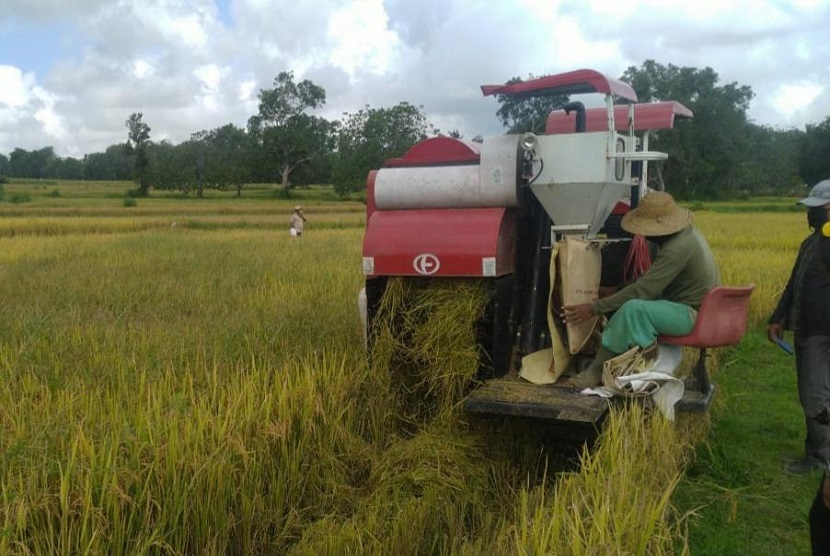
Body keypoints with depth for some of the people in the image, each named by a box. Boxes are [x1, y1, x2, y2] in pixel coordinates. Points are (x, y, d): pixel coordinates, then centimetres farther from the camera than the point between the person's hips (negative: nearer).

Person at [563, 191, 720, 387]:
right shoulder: (686, 231, 6)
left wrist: (594, 308, -25)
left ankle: (598, 369, -17)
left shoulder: (677, 248, -26)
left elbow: (641, 289, -27)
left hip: (694, 316, -11)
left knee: (633, 309, -29)